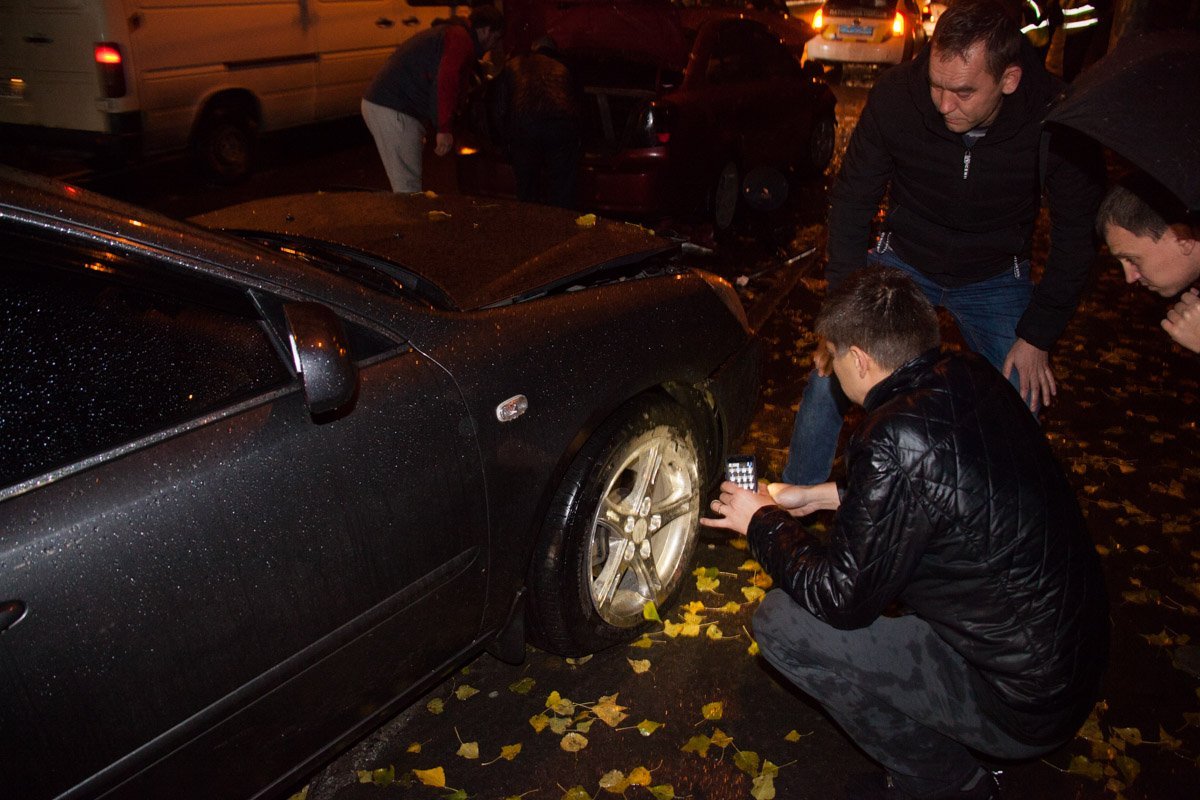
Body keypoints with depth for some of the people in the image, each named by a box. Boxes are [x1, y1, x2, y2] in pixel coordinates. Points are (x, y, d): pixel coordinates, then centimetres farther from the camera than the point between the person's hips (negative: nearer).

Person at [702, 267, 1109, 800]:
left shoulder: (896, 441, -29)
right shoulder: (969, 378, -4)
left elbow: (840, 599, -18)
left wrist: (762, 523, -3)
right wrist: (826, 495, 16)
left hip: (1022, 701, -8)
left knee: (780, 624, -10)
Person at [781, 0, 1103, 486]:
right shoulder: (895, 97, -24)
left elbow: (1077, 232, -10)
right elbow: (852, 201, -11)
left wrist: (1038, 335, -10)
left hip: (996, 279, 1)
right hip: (903, 259, 0)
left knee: (1022, 401, -4)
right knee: (831, 371, -11)